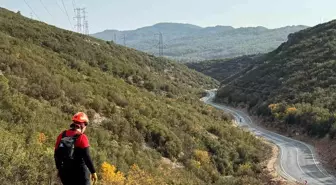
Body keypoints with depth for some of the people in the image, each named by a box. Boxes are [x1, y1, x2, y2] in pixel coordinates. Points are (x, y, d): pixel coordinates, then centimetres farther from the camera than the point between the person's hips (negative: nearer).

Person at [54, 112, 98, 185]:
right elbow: (86, 157, -18)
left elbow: (56, 154, 9)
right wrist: (93, 172, -12)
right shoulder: (82, 137, -14)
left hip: (64, 172, 5)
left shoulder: (62, 136, 3)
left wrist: (59, 169, 22)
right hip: (79, 172, -5)